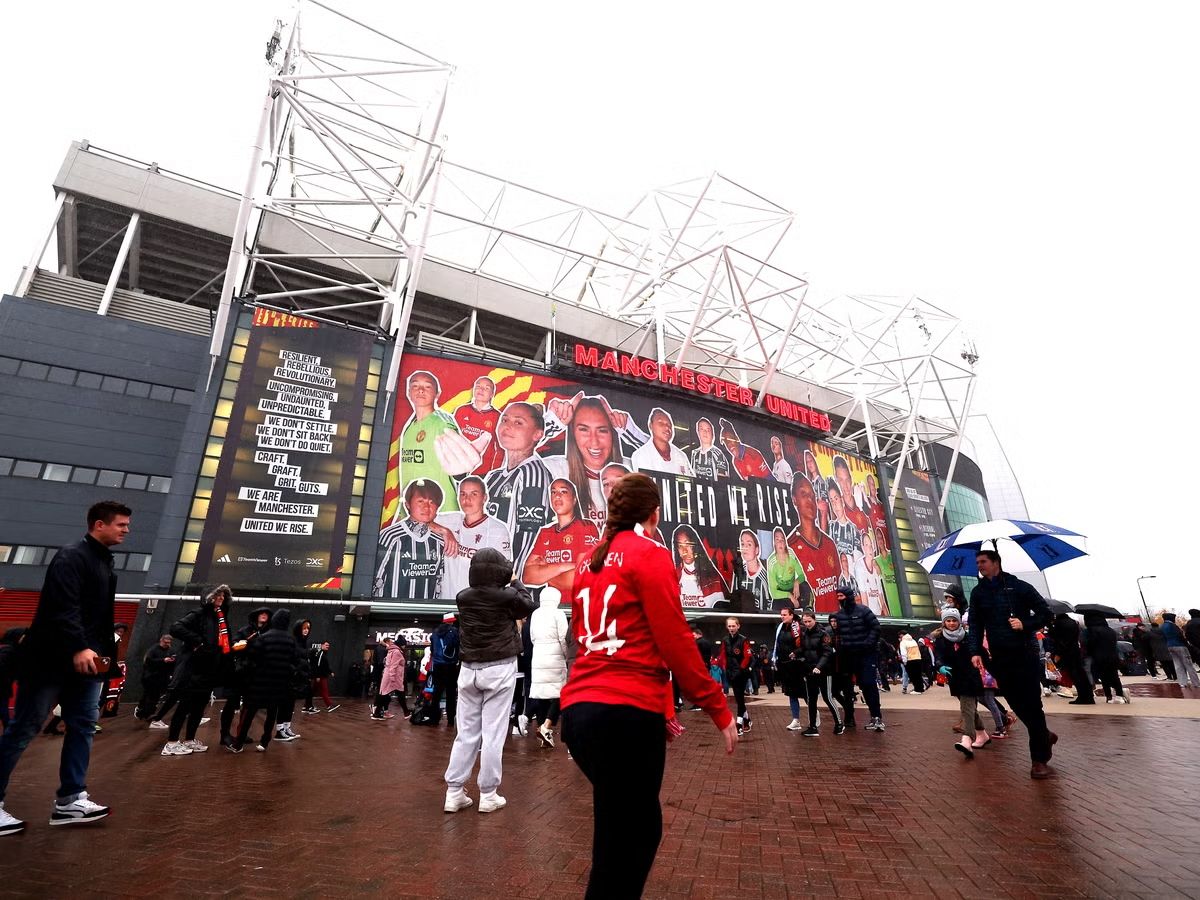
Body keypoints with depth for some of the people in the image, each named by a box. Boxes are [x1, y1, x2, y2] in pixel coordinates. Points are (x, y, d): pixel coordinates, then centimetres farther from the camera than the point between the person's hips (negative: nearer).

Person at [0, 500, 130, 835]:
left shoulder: (105, 564, 15)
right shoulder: (71, 556, -14)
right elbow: (63, 607, -25)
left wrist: (105, 653, 16)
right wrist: (78, 648, -33)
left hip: (87, 662, 9)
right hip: (53, 660, -9)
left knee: (83, 727, 7)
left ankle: (70, 800, 14)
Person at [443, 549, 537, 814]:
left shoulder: (464, 597, -2)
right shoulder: (507, 596, -12)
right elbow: (528, 605, 8)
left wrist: (509, 586, 18)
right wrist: (515, 582, 19)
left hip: (469, 669, 4)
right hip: (499, 669, -4)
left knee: (466, 733, 11)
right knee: (493, 734, 2)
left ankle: (454, 792, 14)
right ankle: (488, 794, 9)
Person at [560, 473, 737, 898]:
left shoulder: (589, 563, 16)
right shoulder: (650, 556, -6)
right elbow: (675, 643, -12)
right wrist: (719, 710, -2)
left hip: (580, 709, 8)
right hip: (624, 712, -8)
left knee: (641, 827, 24)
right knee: (620, 847, 7)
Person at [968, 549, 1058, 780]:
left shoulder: (1019, 587, -3)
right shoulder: (978, 593, 6)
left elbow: (1045, 613, 2)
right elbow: (975, 625, 6)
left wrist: (1025, 624, -15)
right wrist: (975, 651, -5)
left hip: (1025, 654, -3)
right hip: (999, 659, 3)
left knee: (1032, 705, -2)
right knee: (1017, 705, 8)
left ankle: (1039, 760, 7)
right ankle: (1044, 736, 33)